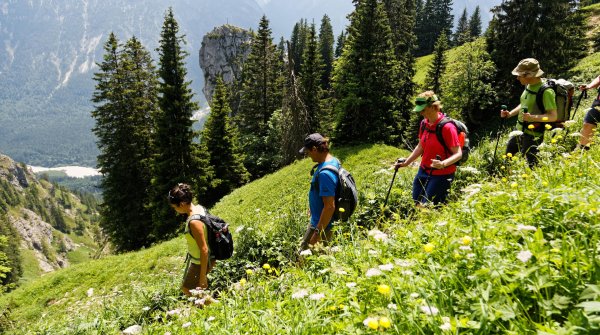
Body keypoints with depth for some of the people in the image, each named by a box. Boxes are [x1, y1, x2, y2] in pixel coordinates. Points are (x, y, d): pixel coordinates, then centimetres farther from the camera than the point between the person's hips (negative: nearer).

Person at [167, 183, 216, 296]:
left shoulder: (194, 222, -33)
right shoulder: (198, 207, -7)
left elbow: (204, 250, -29)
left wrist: (203, 276, -22)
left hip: (200, 262, -9)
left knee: (187, 289, 15)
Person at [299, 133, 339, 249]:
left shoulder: (325, 173, -30)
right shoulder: (333, 160, 1)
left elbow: (330, 207, -30)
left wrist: (317, 234, -25)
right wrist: (313, 205, 26)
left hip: (322, 225, -10)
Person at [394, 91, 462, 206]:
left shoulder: (447, 127, -21)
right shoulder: (424, 123, 2)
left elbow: (458, 154, -20)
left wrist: (443, 164, -37)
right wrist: (406, 162, 10)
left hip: (441, 174, -7)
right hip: (423, 170, 7)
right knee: (417, 204, 11)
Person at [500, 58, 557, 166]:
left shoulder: (545, 91, -22)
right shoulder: (529, 86, 4)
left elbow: (553, 116, -24)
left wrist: (532, 117, -36)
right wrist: (510, 114, 7)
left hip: (533, 136, -9)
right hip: (520, 131, 9)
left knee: (530, 166, -1)